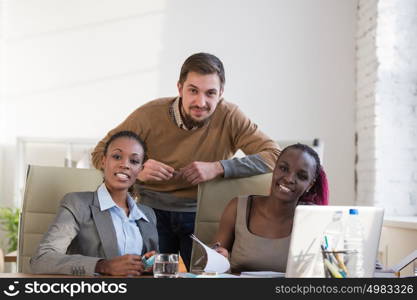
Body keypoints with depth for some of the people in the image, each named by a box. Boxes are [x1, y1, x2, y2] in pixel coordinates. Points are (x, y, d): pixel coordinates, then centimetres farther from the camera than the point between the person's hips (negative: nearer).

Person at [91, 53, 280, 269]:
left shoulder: (229, 117, -9)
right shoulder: (150, 115, -9)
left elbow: (273, 155, -15)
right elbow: (100, 153, -4)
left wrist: (218, 168, -26)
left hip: (202, 213, 0)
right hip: (153, 210, 0)